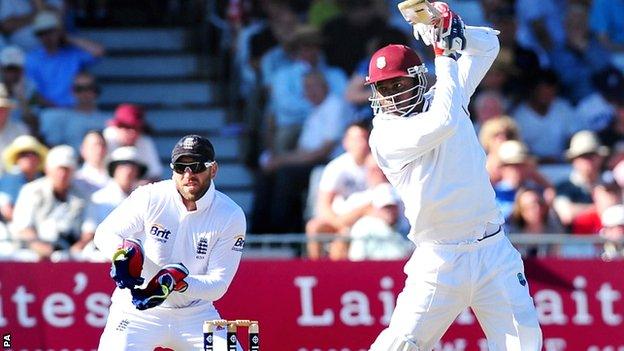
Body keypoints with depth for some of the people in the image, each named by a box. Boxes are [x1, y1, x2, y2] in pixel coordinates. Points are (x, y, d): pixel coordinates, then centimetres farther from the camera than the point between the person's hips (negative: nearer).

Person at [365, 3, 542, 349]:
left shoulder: (444, 97, 10)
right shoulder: (385, 135, -8)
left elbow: (487, 45, 16)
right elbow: (442, 124, -23)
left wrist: (451, 30, -5)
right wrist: (445, 55, -13)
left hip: (494, 251, 4)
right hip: (440, 260, -4)